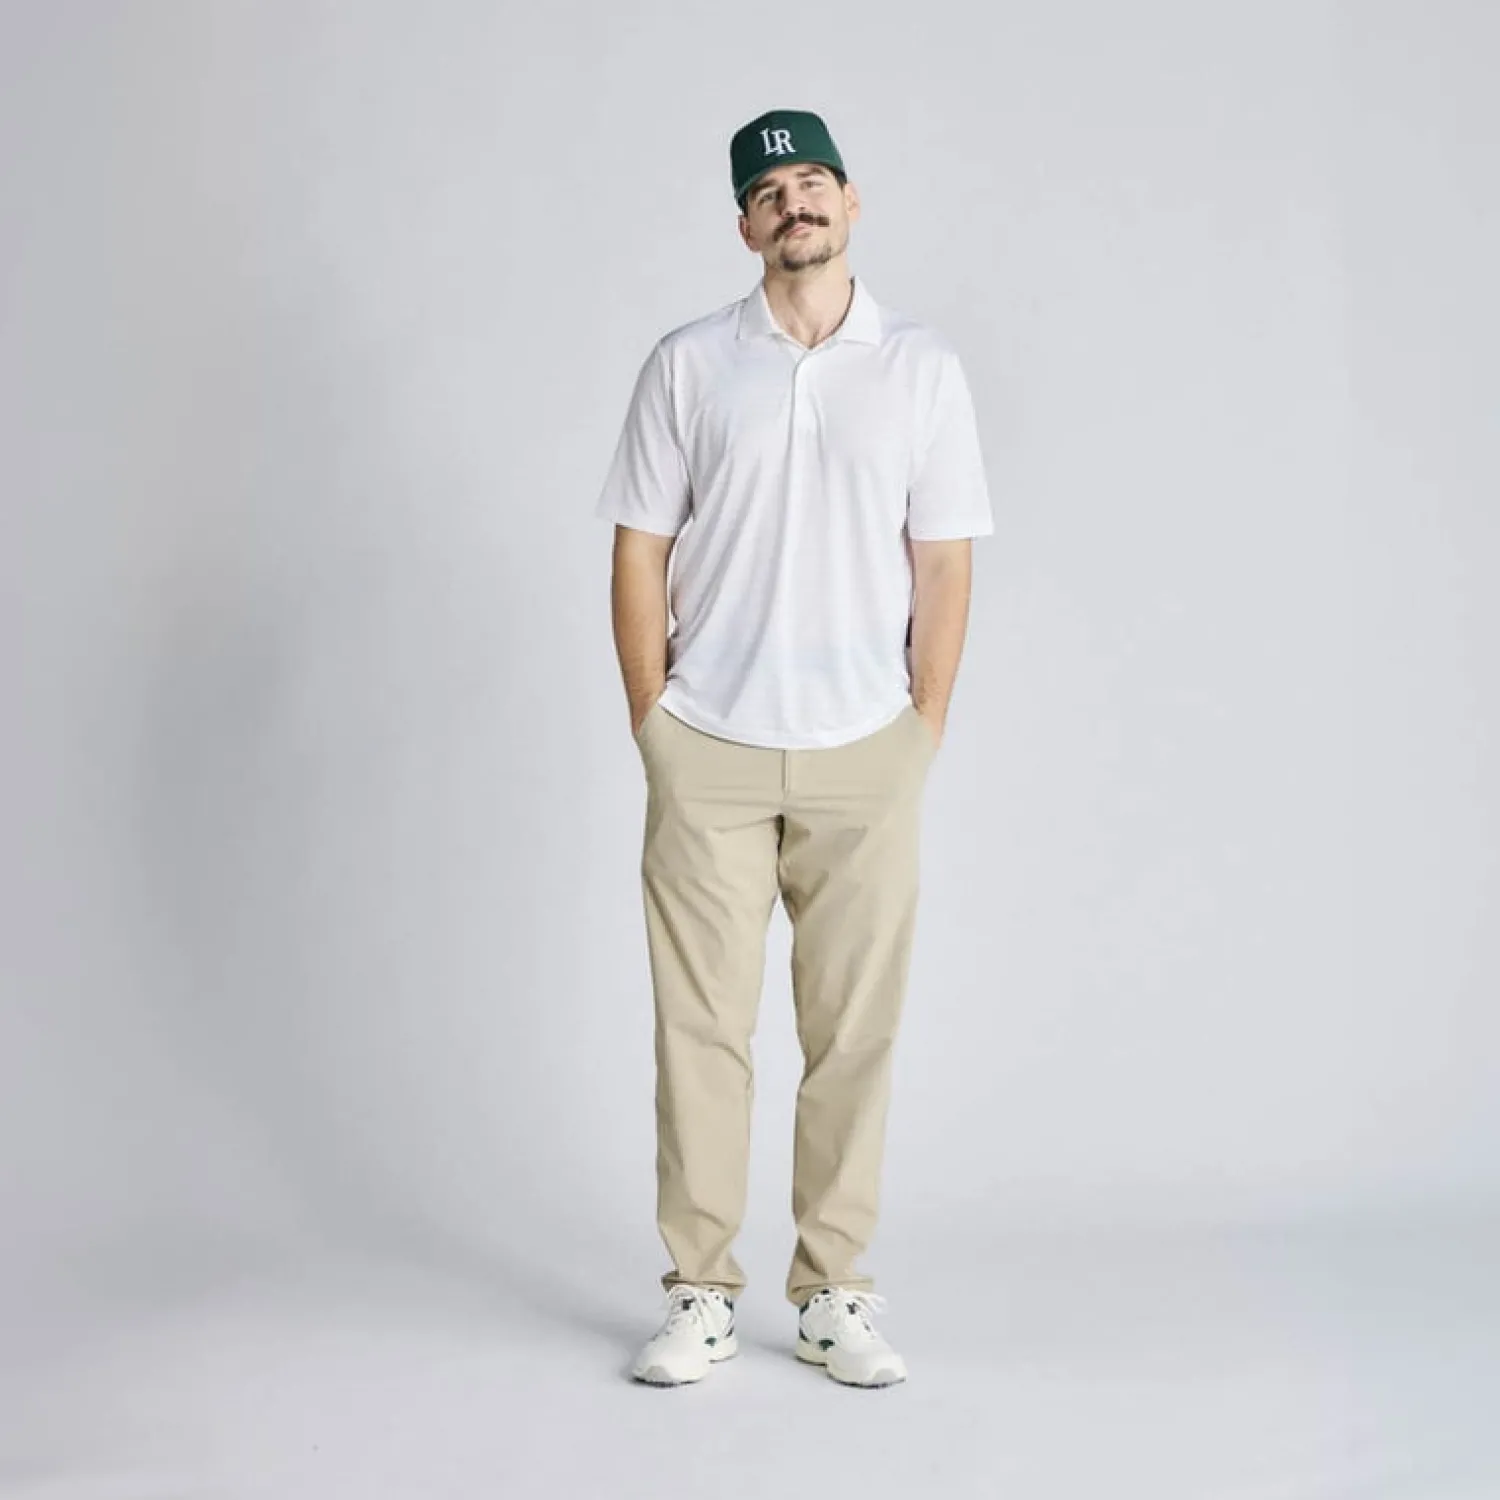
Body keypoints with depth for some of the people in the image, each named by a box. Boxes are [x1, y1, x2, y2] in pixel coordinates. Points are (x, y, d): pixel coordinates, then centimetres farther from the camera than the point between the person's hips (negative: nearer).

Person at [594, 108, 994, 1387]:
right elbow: (640, 554, 4)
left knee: (856, 1031, 5)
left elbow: (945, 566, 5)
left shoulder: (924, 368, 5)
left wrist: (924, 738, 1)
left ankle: (835, 1294, 17)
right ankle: (700, 1294, 15)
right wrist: (653, 728, 0)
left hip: (864, 756, 1)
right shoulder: (687, 366, 4)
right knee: (702, 1026, 3)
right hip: (709, 754, 0)